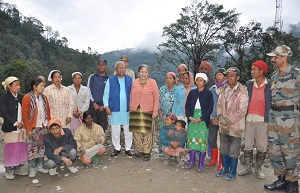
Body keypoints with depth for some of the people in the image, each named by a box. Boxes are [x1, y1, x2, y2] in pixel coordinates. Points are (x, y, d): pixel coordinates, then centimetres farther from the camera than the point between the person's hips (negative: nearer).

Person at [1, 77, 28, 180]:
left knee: (21, 148, 9)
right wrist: (15, 123, -17)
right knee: (10, 149, 2)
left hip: (22, 127, 5)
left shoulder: (21, 97, 8)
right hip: (10, 128, -4)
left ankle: (18, 167, 24)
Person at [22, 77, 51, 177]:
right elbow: (24, 115, -10)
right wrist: (28, 129, -12)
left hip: (44, 127, 5)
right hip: (33, 128, -5)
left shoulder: (44, 97, 7)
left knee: (42, 147, 12)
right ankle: (32, 168, 16)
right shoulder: (27, 98, -9)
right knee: (32, 149, 2)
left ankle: (39, 166, 26)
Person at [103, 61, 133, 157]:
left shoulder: (130, 80, 7)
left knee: (128, 130, 6)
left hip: (127, 109, 1)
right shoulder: (110, 80, 5)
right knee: (115, 130, 6)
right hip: (115, 109, 0)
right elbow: (106, 94, 5)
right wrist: (106, 106, -4)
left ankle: (128, 148, 19)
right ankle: (117, 148, 20)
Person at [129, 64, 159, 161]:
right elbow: (131, 96, 15)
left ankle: (147, 152, 12)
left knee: (147, 132, -1)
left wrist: (155, 111, -6)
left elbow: (156, 98, -2)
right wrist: (131, 108, 10)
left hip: (147, 111, -3)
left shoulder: (152, 82, -1)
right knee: (136, 131, 7)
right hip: (135, 110, 3)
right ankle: (140, 150, 22)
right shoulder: (135, 82, 8)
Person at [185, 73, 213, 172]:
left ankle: (201, 163, 12)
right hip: (192, 119, 3)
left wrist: (201, 119, -14)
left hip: (203, 120, -3)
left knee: (202, 140, -1)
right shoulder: (192, 92, 9)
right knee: (192, 139, 6)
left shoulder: (208, 93, 0)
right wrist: (189, 117, -7)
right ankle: (192, 161, 19)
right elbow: (187, 106, 9)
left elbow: (210, 108, -5)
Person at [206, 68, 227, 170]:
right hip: (212, 119, 4)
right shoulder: (211, 89, 7)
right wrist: (211, 117, 1)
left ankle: (221, 162, 15)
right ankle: (214, 159, 26)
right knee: (212, 139, 10)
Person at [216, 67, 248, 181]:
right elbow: (219, 105, 9)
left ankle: (233, 171, 23)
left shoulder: (242, 91, -12)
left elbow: (242, 110, -15)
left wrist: (229, 120, -17)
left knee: (234, 150, 6)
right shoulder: (223, 89, 7)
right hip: (223, 125, 6)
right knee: (224, 149, 17)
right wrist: (220, 116, -8)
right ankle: (225, 168, 35)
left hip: (235, 126, -6)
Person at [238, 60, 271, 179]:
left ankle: (258, 169, 26)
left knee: (261, 146, 7)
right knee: (247, 145, 9)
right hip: (249, 119, 3)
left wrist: (270, 119, -6)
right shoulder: (249, 84, 4)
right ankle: (248, 168, 26)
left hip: (262, 120, -2)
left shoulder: (269, 86, -5)